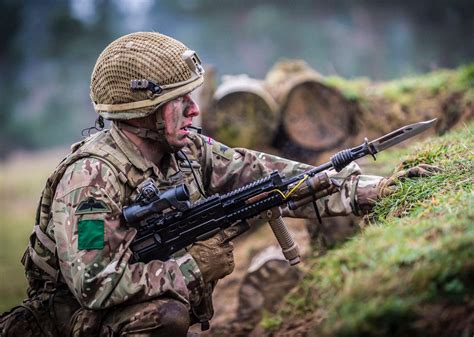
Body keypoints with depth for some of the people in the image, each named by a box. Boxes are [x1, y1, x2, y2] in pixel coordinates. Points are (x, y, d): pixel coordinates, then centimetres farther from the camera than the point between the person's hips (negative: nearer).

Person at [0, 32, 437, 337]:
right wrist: (190, 266, -27)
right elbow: (93, 285, -32)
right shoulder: (91, 177, -27)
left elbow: (261, 173, -5)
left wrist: (357, 188, -12)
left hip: (153, 295, 8)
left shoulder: (188, 149, -3)